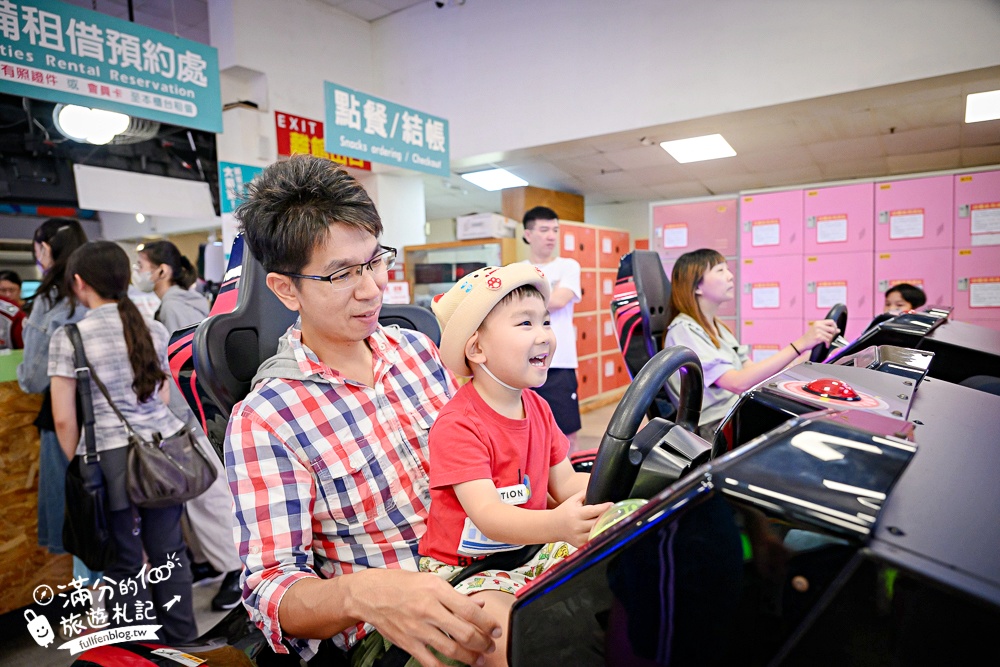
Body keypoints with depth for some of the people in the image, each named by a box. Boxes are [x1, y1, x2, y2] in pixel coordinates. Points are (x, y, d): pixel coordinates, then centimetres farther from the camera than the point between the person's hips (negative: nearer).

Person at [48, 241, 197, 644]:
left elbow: (63, 418, -6)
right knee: (168, 551, 14)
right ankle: (183, 639, 27)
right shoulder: (154, 330, 5)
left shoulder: (68, 338, -8)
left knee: (124, 562, 11)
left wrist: (78, 466, 7)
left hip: (111, 458, -4)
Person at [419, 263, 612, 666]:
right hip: (464, 566, -7)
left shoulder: (538, 409, 3)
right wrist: (557, 524, -48)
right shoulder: (458, 425, -23)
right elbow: (487, 515, -30)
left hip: (529, 547, 7)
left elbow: (565, 483, 4)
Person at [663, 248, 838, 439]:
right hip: (715, 429, -8)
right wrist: (800, 344, -24)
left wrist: (813, 348, 1)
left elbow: (752, 372, 10)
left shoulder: (718, 328, 17)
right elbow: (738, 383, -24)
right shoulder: (683, 331, -13)